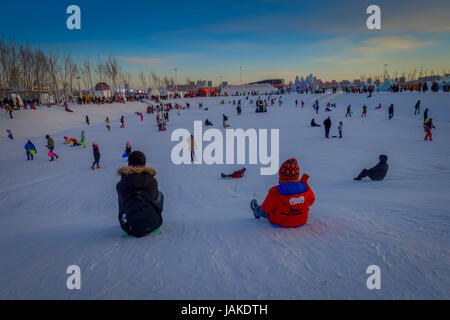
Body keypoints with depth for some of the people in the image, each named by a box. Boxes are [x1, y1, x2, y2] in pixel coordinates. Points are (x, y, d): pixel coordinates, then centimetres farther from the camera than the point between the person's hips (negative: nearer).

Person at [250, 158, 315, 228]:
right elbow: (311, 201, 0)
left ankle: (257, 211, 60)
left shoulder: (274, 193, -31)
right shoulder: (305, 189, -22)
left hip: (279, 223, -3)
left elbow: (265, 209, -15)